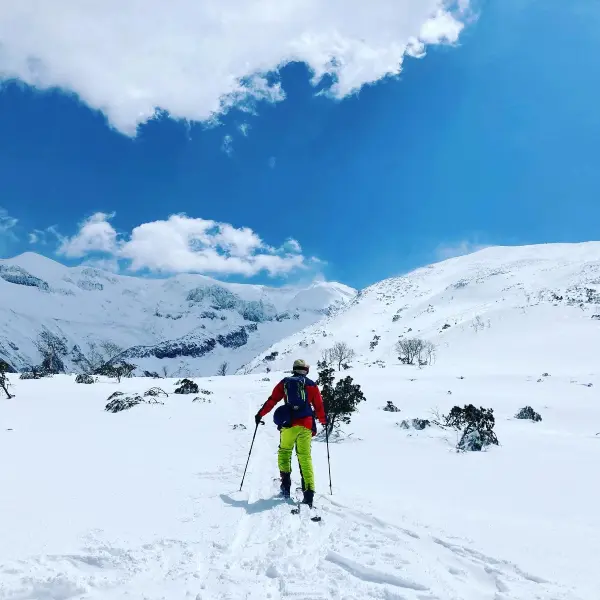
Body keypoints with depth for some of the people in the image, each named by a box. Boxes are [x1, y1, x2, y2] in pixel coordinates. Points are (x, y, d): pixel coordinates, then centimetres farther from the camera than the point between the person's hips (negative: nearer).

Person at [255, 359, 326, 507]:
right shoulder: (311, 385, 11)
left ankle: (286, 483, 7)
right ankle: (309, 493, -6)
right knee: (305, 458, 2)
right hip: (306, 425, 0)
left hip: (288, 424, 0)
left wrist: (260, 414, 17)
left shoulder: (284, 383, 11)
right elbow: (319, 405, 12)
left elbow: (272, 400, 7)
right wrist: (323, 421, 27)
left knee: (284, 452, 20)